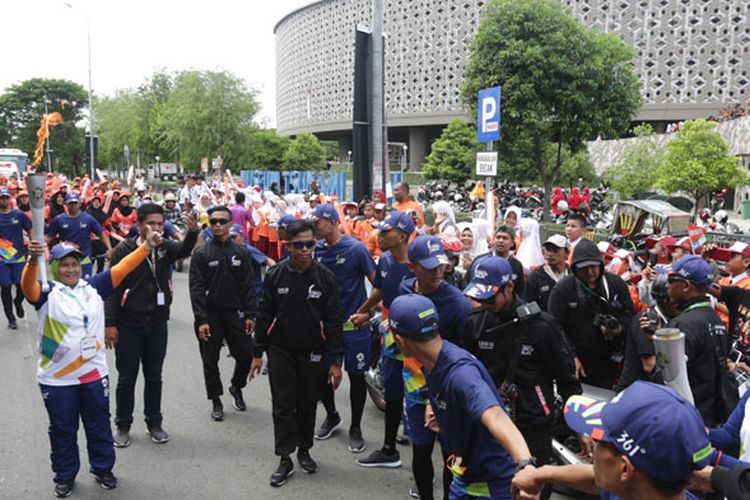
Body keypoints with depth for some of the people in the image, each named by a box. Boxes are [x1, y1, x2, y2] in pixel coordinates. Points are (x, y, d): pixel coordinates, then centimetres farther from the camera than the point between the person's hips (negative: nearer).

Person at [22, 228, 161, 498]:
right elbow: (28, 287, -28)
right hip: (56, 379, -2)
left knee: (99, 425, 16)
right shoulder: (47, 293, -8)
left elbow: (121, 269, -2)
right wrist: (33, 260, -48)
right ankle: (65, 476, 32)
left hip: (94, 374, 3)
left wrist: (147, 246, -11)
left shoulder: (93, 286, 2)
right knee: (62, 430, 13)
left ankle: (103, 469, 35)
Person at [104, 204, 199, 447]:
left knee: (154, 376, 13)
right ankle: (123, 425, 24)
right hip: (128, 324, -3)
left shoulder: (165, 247, 1)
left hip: (157, 323, 3)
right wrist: (110, 323, -11)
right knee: (127, 377, 8)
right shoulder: (124, 250, -8)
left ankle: (154, 423, 27)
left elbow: (184, 250, -21)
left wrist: (192, 232, -42)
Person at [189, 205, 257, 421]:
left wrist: (250, 315, -3)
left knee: (246, 355, 4)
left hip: (236, 314, 2)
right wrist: (201, 320, -14)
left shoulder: (241, 252, 4)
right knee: (210, 361, 7)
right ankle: (216, 400, 24)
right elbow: (196, 289, -7)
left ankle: (236, 387, 32)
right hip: (210, 315, -2)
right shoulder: (201, 254, -3)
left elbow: (249, 286, 3)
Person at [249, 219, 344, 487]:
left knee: (307, 405, 12)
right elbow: (265, 315, 2)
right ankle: (285, 458, 17)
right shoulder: (275, 275, -6)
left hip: (312, 353, 0)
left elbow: (333, 320, -6)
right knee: (283, 405, 5)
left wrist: (336, 360, -7)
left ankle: (304, 450, 32)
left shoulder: (325, 277, -8)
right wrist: (258, 353, 3)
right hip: (280, 351, 1)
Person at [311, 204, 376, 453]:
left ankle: (355, 427, 25)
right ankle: (331, 416, 36)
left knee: (356, 376, 6)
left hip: (353, 323, -4)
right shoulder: (317, 250, 1)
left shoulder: (355, 248, -12)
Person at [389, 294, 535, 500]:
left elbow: (495, 416, -51)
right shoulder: (433, 362, -6)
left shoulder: (460, 372, -33)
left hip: (494, 483, -7)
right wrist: (432, 404, 4)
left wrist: (525, 464, -65)